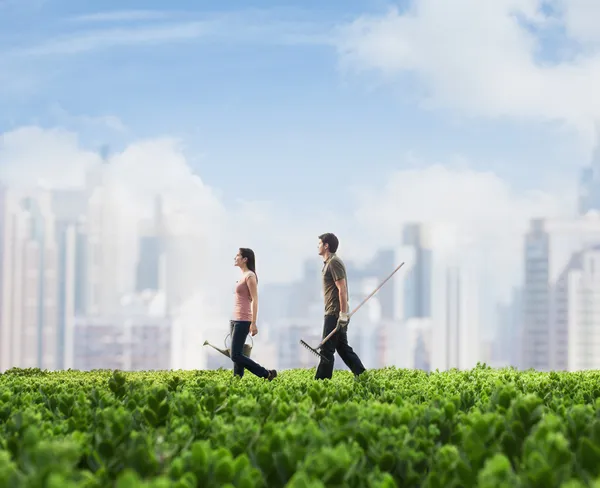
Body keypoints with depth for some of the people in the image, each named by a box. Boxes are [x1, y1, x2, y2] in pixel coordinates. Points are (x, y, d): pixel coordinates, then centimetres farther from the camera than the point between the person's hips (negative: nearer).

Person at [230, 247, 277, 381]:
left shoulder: (250, 276, -10)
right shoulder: (243, 275, 16)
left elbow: (255, 300, -15)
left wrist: (253, 323, -20)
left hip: (243, 320, -9)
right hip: (235, 319, 9)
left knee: (236, 355, -11)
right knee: (237, 355, 4)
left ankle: (267, 374, -5)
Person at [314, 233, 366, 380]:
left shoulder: (334, 263, -13)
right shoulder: (329, 262, 19)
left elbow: (342, 289, -20)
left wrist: (343, 314, -23)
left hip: (335, 314, -10)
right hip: (333, 314, 10)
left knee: (327, 350, -7)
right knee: (343, 348, 11)